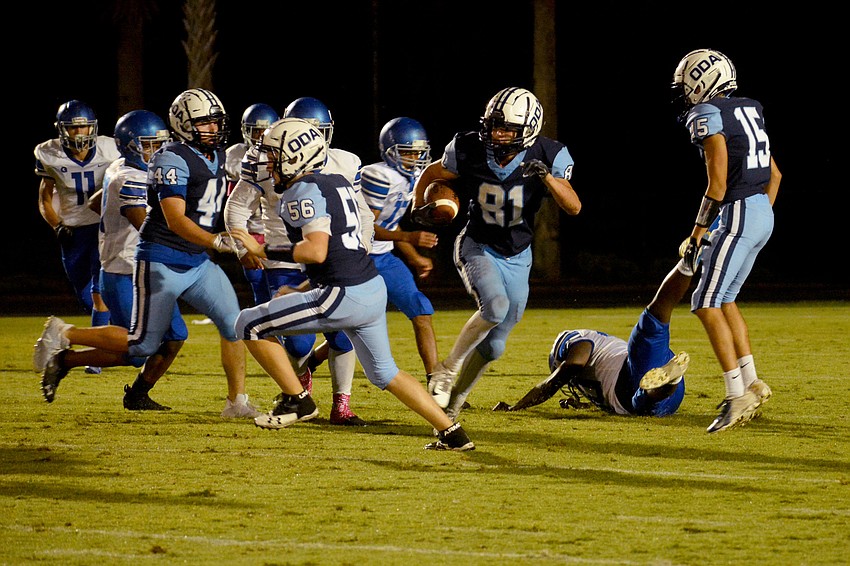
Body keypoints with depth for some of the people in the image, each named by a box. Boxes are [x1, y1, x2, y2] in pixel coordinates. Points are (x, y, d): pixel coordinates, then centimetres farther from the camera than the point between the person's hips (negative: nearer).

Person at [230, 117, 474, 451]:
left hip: (344, 297, -9)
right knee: (386, 374, 24)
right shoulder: (337, 182, 16)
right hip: (374, 288, 9)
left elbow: (316, 251, -24)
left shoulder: (304, 191, -12)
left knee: (250, 326, -1)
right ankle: (452, 434, 21)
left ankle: (296, 400, 4)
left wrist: (263, 251, -15)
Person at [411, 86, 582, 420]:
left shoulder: (548, 157, -18)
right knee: (495, 306, -31)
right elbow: (432, 173, 2)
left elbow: (574, 207, -28)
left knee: (492, 345, 6)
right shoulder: (470, 151, -17)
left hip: (516, 257, 2)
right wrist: (418, 207, 8)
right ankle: (447, 369, -14)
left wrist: (546, 176, -41)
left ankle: (453, 401, 27)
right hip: (478, 248, -2)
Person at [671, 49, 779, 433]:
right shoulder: (747, 112, 17)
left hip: (738, 214, -9)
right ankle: (751, 382, 19)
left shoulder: (707, 116, -10)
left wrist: (696, 235, -12)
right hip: (763, 214, 9)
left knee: (707, 305, -8)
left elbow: (718, 183, -17)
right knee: (723, 299, 19)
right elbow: (774, 176, 21)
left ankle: (737, 394, -13)